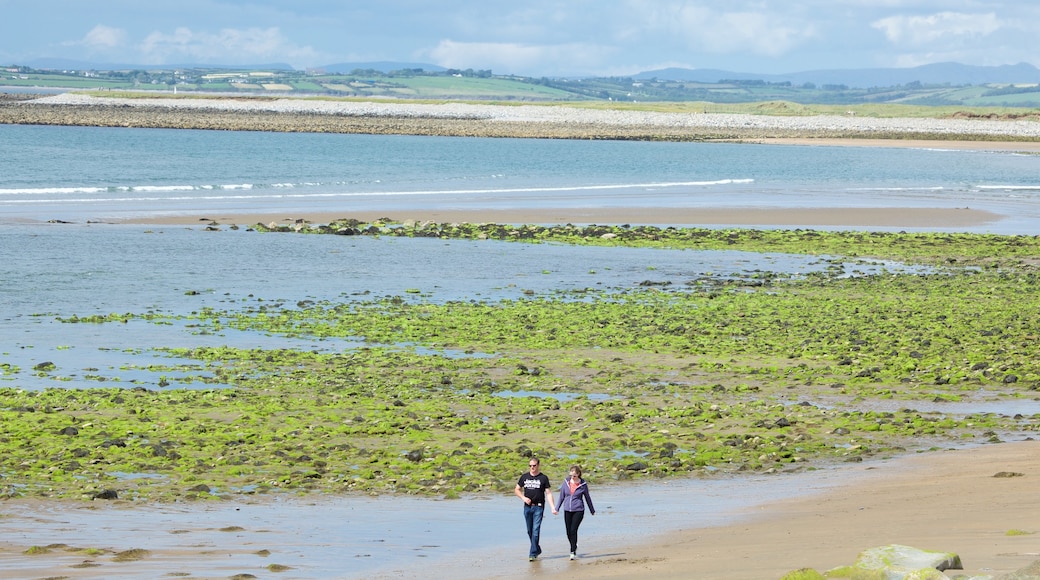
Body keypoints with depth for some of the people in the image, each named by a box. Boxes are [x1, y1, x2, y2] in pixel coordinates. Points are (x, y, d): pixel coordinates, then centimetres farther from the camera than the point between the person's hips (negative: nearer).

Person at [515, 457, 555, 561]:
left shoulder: (543, 478, 0)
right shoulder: (524, 477, 9)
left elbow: (548, 493, -2)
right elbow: (517, 490, 16)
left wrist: (553, 507, -11)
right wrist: (523, 498, -3)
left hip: (538, 507, -4)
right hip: (527, 507, 4)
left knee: (536, 530, -11)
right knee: (530, 531, 10)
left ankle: (533, 553, -10)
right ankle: (537, 549, 27)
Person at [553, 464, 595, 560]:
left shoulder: (583, 484, -2)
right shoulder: (566, 483, 4)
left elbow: (587, 498, 10)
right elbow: (561, 496, 13)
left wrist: (592, 511, 19)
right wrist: (556, 508, 9)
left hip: (578, 510, -3)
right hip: (567, 511, 3)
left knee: (573, 531, -14)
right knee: (569, 532, 5)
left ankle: (573, 552, -9)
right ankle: (574, 547, 30)